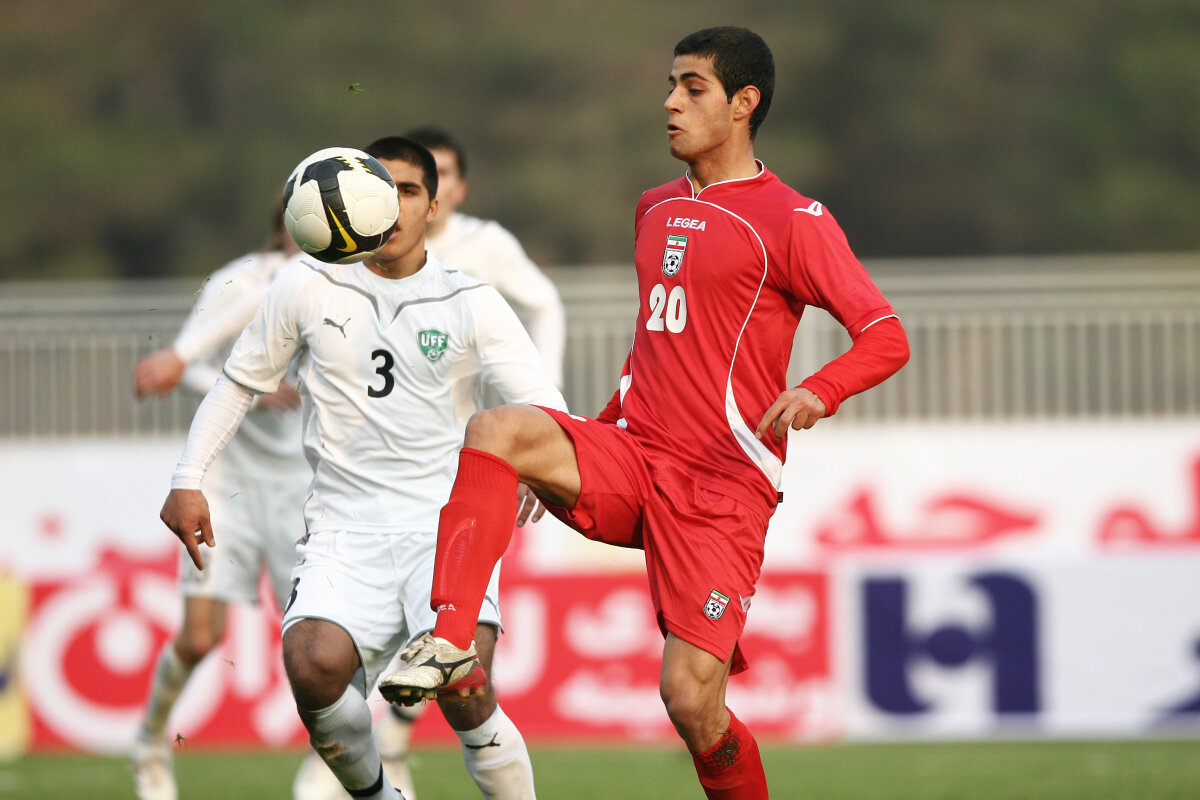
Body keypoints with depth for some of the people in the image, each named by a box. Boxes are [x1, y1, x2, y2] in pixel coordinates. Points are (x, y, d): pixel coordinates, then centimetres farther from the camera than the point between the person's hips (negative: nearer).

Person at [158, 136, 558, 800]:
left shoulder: (472, 304, 4)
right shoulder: (309, 286, 7)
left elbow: (543, 406, -2)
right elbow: (240, 382, 18)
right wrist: (188, 479, 9)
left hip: (446, 527, -1)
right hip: (344, 533, 1)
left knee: (462, 687, -26)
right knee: (313, 665, -26)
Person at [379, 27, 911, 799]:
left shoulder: (792, 221, -5)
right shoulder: (657, 209, 17)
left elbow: (887, 339, -11)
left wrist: (817, 394, -30)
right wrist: (602, 429, 25)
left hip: (723, 488, -6)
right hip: (634, 456, 6)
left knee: (692, 698, -14)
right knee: (496, 431, -23)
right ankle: (452, 644, -30)